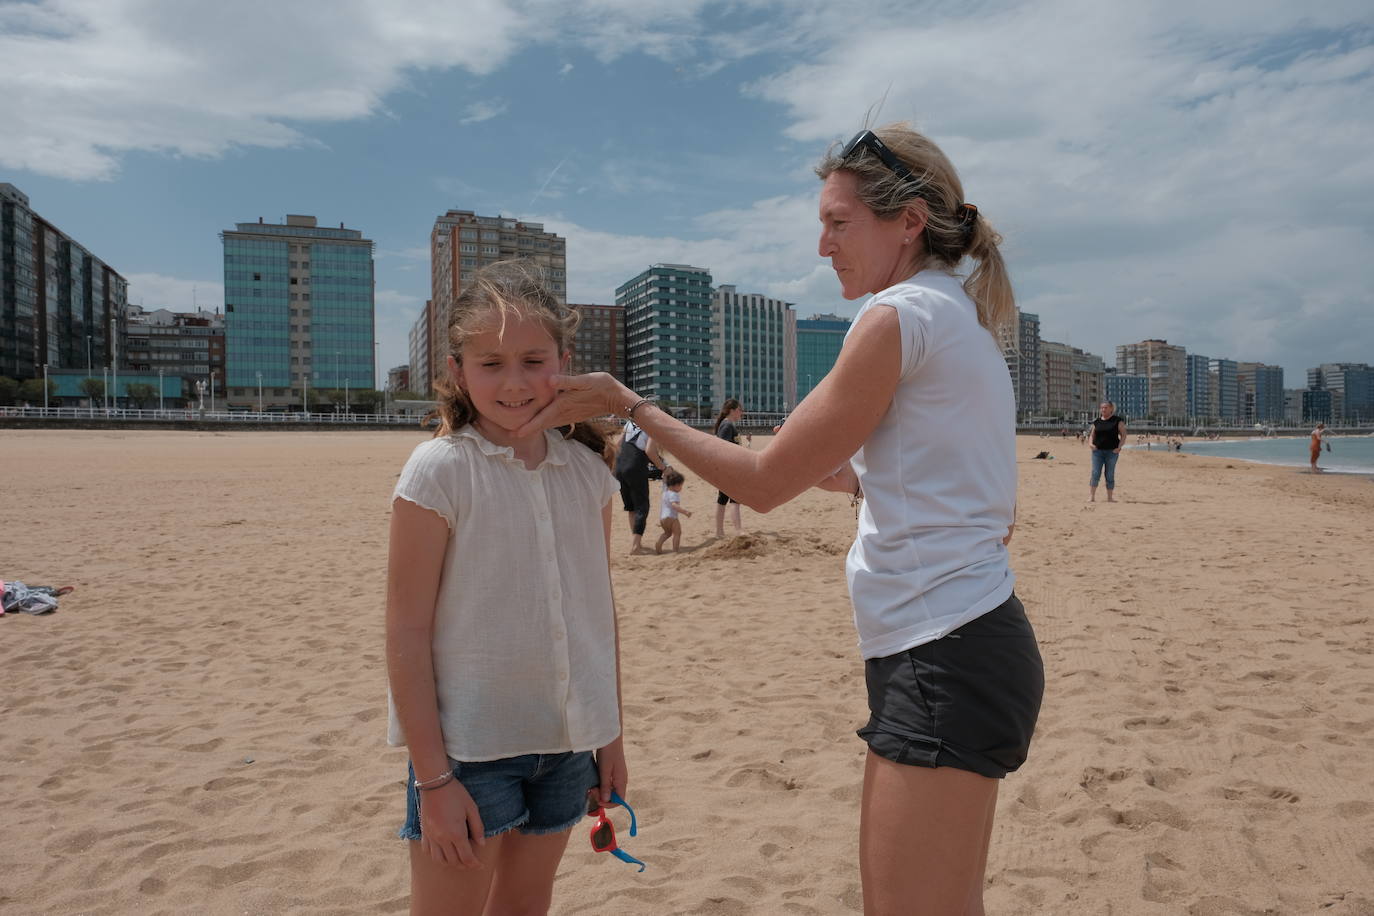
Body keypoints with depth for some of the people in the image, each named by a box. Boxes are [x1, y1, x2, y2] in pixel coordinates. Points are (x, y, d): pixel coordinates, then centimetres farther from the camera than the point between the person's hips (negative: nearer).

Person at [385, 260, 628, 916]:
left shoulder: (587, 470, 0)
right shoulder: (439, 470, -14)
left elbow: (599, 608, 8)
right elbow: (406, 630, -13)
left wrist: (610, 735, 10)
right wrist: (434, 776, -13)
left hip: (566, 742, 5)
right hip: (469, 746, -4)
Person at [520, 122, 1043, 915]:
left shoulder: (902, 314, -13)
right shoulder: (966, 322, 17)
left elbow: (764, 483, -12)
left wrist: (630, 403, -5)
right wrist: (853, 476, 18)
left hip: (944, 660, -11)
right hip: (976, 642, 11)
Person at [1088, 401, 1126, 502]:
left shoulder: (1117, 420, 2)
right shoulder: (1097, 422, 11)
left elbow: (1123, 434, 2)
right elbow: (1092, 435, 16)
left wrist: (1119, 447, -10)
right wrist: (1090, 443, -4)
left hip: (1112, 451, -2)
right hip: (1097, 451, 2)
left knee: (1110, 475, 3)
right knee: (1095, 474, -7)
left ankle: (1109, 498, 11)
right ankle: (1091, 496, -7)